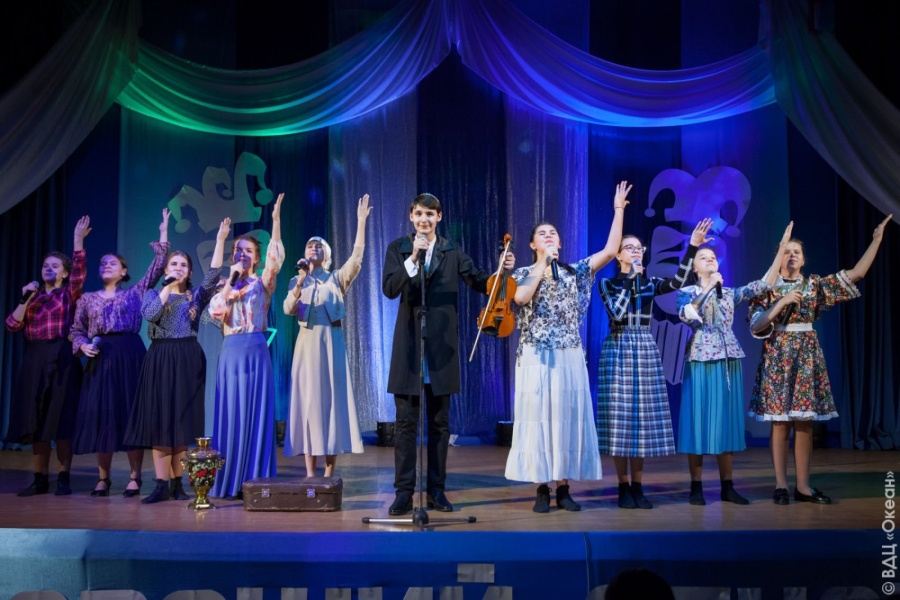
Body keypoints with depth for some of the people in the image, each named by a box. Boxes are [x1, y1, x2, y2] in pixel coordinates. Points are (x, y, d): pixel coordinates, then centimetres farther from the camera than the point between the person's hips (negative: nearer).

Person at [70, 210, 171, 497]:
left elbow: (157, 268, 2)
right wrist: (83, 345, -6)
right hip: (100, 358, 2)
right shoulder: (88, 298, 14)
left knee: (131, 413, -2)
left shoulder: (135, 292, 9)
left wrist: (163, 235, 2)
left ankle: (135, 477, 3)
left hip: (130, 355, -2)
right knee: (101, 415, 1)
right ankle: (103, 478, 10)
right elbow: (76, 330, 15)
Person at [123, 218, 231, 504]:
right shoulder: (154, 293, 10)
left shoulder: (196, 296, 10)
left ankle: (177, 482, 7)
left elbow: (213, 275, -6)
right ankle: (162, 484, -3)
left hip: (188, 359, 1)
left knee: (182, 421, 1)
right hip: (160, 359, -1)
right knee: (159, 420, -4)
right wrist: (168, 286, -7)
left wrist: (220, 239, -12)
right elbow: (150, 314, -12)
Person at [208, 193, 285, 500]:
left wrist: (276, 219, -17)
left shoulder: (262, 283, 8)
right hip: (231, 352, 2)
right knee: (231, 413, 2)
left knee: (257, 412, -2)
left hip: (256, 351, -2)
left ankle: (255, 482, 3)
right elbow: (215, 312, -5)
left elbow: (276, 259, -10)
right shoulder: (224, 286, 14)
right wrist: (231, 280, -5)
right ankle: (230, 482, 8)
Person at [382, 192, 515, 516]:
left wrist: (503, 271, -13)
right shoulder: (398, 248, 4)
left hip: (441, 347, 1)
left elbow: (480, 282, 5)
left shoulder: (452, 251, 7)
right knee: (405, 422, 1)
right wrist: (413, 258, -19)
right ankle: (404, 492, 7)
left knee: (439, 423, 8)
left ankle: (436, 489, 16)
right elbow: (389, 289, -9)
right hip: (408, 347, -1)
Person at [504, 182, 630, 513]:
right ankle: (542, 489, 5)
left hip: (569, 358, 2)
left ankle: (563, 488, 10)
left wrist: (618, 209, 2)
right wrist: (543, 265, -13)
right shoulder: (523, 273, 5)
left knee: (568, 417, 2)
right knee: (538, 418, -1)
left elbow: (610, 250, 2)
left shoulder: (574, 272, 10)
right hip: (536, 358, -2)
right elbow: (522, 298, -17)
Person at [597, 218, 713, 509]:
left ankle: (638, 487, 11)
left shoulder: (650, 283, 10)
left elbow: (677, 282, -11)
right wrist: (629, 280, -11)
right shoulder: (607, 283, 2)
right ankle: (623, 488, 4)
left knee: (643, 418, 3)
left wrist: (692, 247, -19)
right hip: (618, 350, -3)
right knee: (620, 418, -4)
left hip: (645, 350, 3)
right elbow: (617, 313, -14)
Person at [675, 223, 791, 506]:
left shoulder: (730, 293, 14)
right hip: (700, 361, -4)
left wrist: (781, 248, 2)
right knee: (700, 419, -3)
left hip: (730, 362, 4)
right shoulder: (686, 292, 3)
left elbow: (765, 284, 7)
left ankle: (727, 487, 12)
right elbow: (686, 315, -18)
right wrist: (709, 287, -15)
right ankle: (696, 487, 3)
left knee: (728, 421, 6)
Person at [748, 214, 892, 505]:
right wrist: (781, 303, -16)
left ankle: (803, 486, 9)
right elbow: (756, 327, -7)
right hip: (778, 357, -3)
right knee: (780, 422, -2)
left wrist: (877, 239, 0)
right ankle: (781, 485, 4)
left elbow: (856, 273, 3)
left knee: (805, 422, 3)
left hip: (807, 356, 3)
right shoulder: (768, 289, 1)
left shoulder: (815, 285, 8)